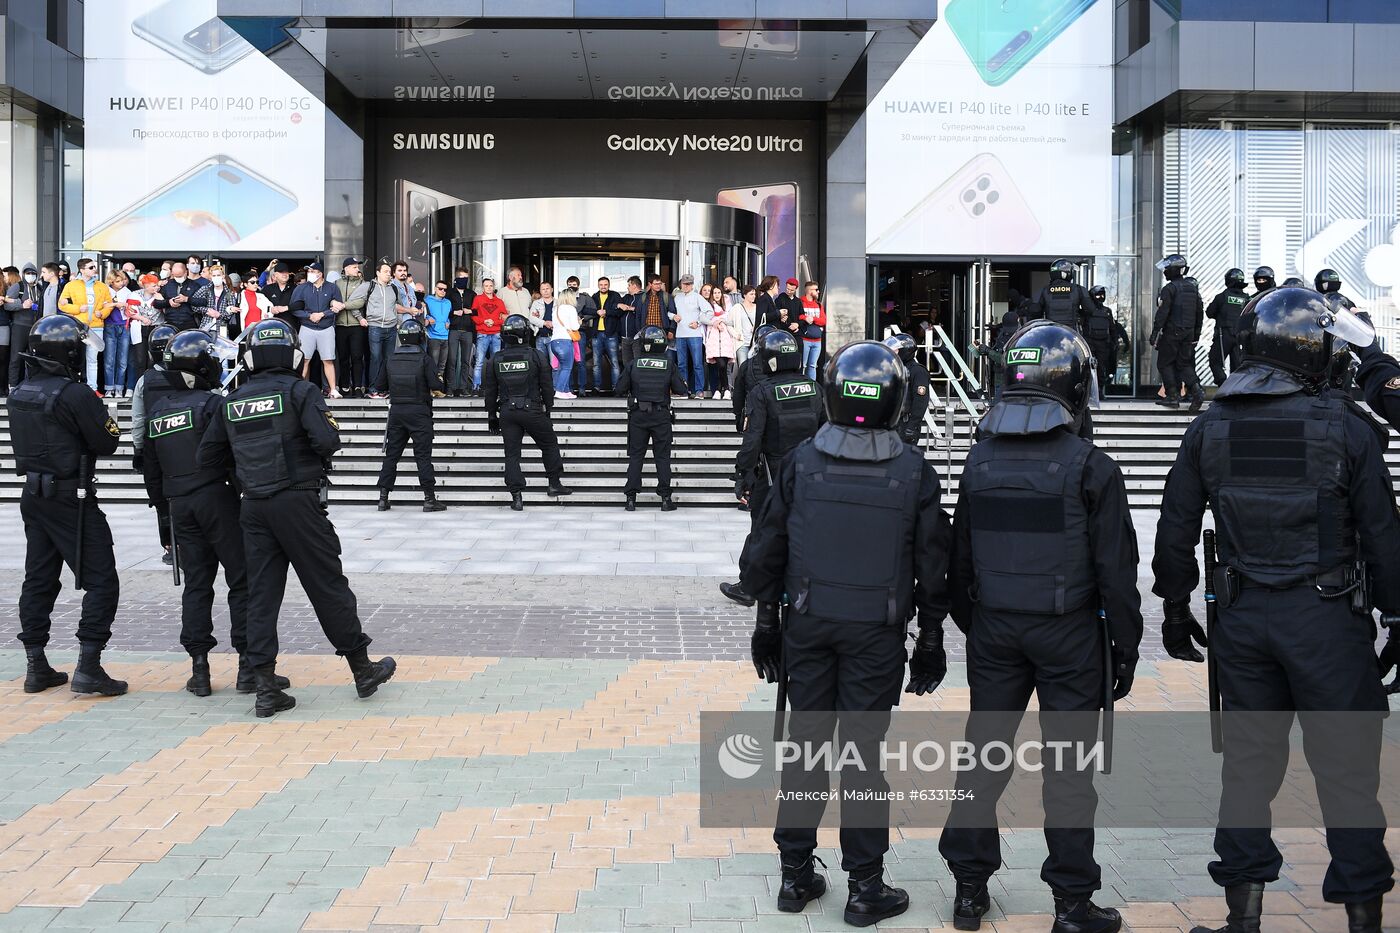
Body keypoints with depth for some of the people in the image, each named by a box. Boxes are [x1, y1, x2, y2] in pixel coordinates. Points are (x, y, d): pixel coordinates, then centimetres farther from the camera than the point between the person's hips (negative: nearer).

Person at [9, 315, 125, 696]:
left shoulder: (18, 393, 6)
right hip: (71, 500, -8)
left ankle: (36, 667, 20)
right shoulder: (74, 396, -19)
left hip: (33, 495, 8)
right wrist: (100, 414, 4)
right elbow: (108, 442, -15)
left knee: (39, 580, 14)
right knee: (101, 581, -2)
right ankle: (88, 667, -7)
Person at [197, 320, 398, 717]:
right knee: (328, 586, 4)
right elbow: (328, 440, -18)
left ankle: (266, 687, 4)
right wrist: (318, 456, 4)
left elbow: (207, 457, 11)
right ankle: (363, 669, 15)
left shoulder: (232, 401, 9)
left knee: (261, 594, 6)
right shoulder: (300, 391, -5)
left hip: (254, 506, 4)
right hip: (297, 501, -4)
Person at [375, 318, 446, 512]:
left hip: (396, 411, 4)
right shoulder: (425, 359, -10)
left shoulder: (392, 359, 3)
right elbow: (436, 387, -15)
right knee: (423, 455, 0)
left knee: (391, 455, 10)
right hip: (419, 412, -4)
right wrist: (438, 382, 9)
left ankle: (383, 497, 11)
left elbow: (388, 385, 11)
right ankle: (429, 498, 0)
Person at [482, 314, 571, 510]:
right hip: (532, 411, -2)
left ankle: (516, 497, 2)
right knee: (549, 444, 17)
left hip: (507, 412, 2)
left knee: (512, 454, 6)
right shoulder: (536, 356, -5)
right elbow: (547, 386, -1)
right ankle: (555, 483, 20)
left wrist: (492, 416, 18)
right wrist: (548, 409, 12)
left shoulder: (496, 359, 3)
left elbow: (490, 391, 8)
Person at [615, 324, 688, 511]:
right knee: (663, 456, 7)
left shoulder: (633, 364, -3)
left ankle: (631, 497, 5)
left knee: (635, 455, 8)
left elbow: (619, 390, -3)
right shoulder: (669, 365, -4)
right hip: (661, 416, 0)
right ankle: (665, 498, 5)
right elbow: (681, 390, -4)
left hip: (638, 415, 1)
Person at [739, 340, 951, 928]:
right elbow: (932, 565, 0)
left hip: (808, 624, 1)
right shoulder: (913, 472, -6)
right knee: (864, 752, 4)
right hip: (877, 633, -1)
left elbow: (766, 550, 2)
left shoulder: (801, 462, -4)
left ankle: (796, 875, 19)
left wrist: (766, 622, 12)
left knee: (805, 745, 11)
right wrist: (931, 638, 10)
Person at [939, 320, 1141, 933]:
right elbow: (1115, 568, -8)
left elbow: (960, 557, 9)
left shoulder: (979, 460, 2)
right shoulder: (1089, 467, -11)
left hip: (993, 629, 4)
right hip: (1067, 633, -4)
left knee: (984, 753, 12)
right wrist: (1125, 644, 2)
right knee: (1068, 766, 4)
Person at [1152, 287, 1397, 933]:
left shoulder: (1209, 429, 1)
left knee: (1248, 757, 12)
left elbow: (1175, 533, 6)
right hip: (1328, 618, -3)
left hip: (1242, 614, 4)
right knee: (1345, 765, 6)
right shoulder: (1345, 430, -9)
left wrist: (1175, 610, 17)